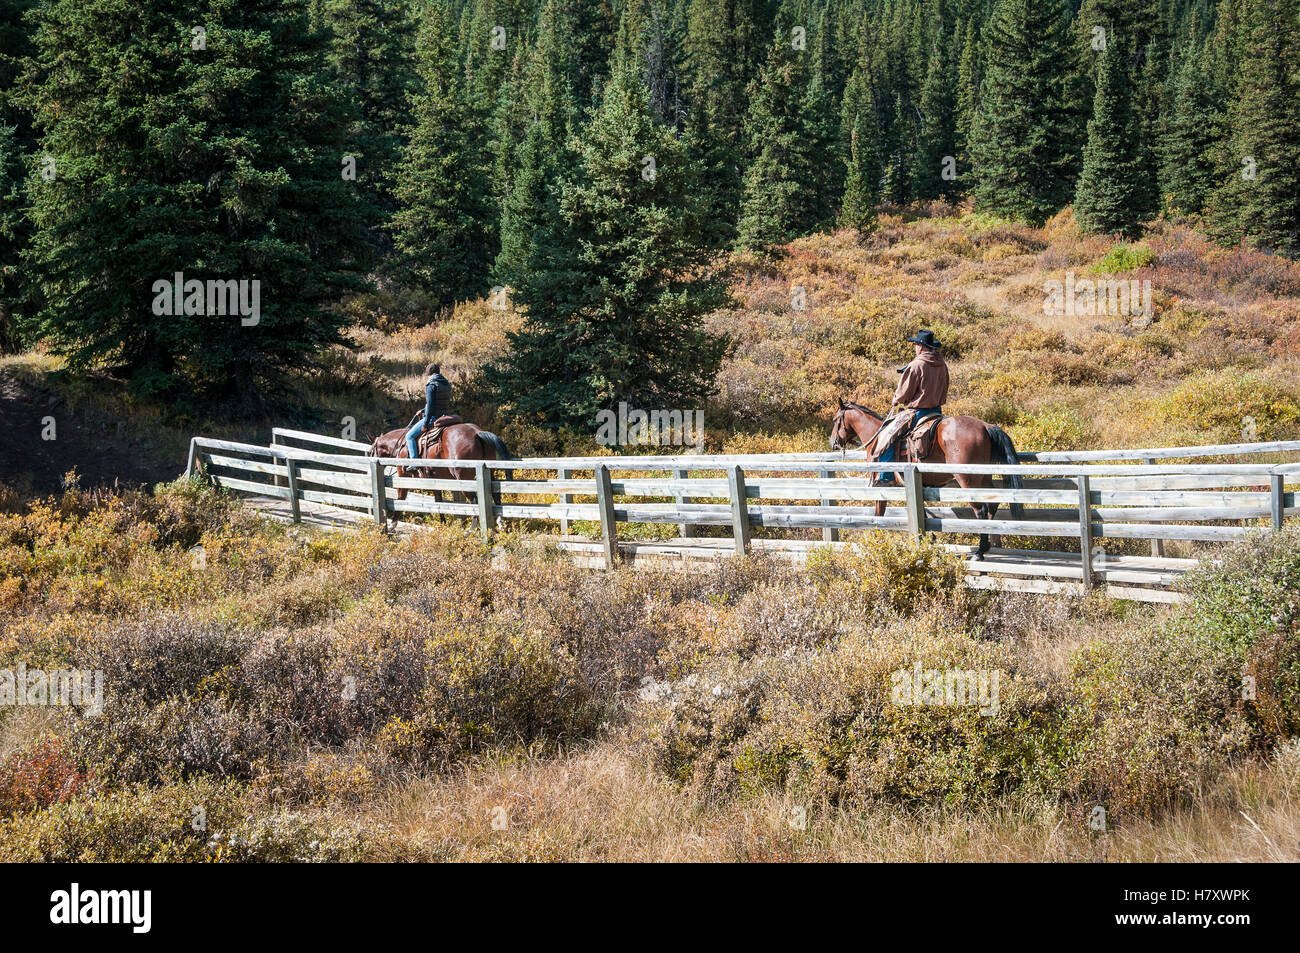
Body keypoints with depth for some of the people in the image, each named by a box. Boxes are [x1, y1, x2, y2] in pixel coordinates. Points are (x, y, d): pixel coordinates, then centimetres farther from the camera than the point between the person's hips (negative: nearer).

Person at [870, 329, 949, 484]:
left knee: (887, 436, -6)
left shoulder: (916, 365, -17)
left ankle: (886, 478, -10)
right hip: (937, 410, 8)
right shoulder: (942, 365, 6)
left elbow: (904, 393, -11)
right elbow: (943, 391, 18)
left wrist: (896, 400, 9)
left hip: (917, 412, -8)